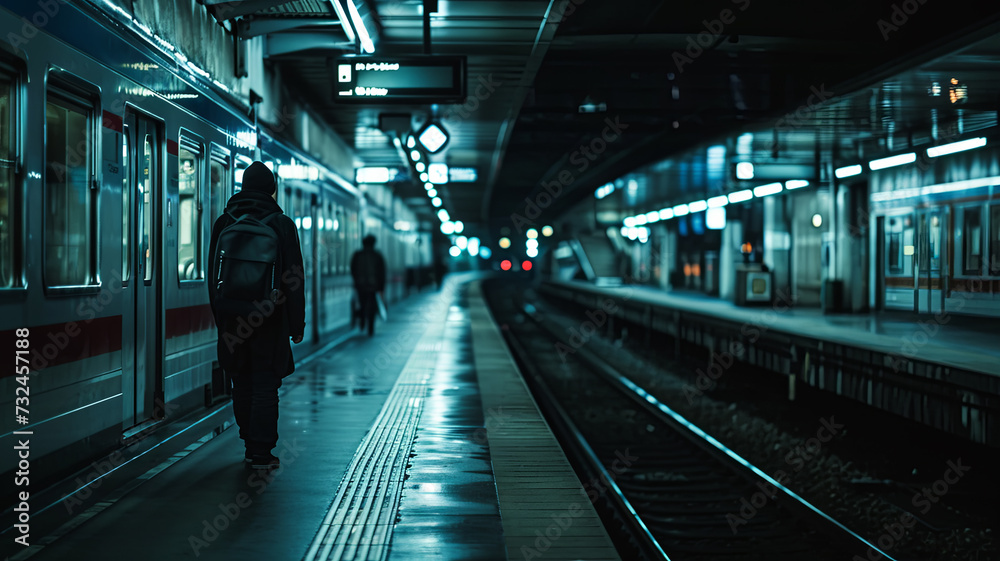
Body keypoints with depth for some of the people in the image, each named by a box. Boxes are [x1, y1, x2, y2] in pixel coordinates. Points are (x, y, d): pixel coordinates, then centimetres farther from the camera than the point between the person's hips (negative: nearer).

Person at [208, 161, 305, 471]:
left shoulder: (223, 223, 6)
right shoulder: (281, 224, -4)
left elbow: (213, 275, 10)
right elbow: (294, 278, -5)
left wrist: (221, 319, 15)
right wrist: (297, 324, 1)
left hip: (233, 318, 3)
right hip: (269, 319, -3)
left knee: (243, 384, 12)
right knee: (265, 384, 0)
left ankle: (251, 446, 19)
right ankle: (261, 453, -2)